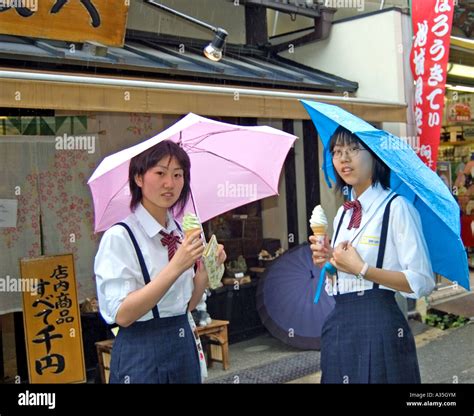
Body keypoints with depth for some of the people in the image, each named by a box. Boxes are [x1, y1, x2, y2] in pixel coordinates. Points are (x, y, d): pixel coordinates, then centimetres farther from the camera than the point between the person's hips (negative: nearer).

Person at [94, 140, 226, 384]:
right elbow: (122, 314, -21)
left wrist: (205, 269, -7)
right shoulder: (119, 237, -14)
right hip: (141, 353, -6)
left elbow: (187, 305, 10)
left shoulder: (180, 232, 5)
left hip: (185, 345, 6)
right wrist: (175, 267, -27)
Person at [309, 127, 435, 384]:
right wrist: (329, 262, 1)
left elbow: (422, 282, -15)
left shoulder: (396, 207, -9)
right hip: (338, 326, 7)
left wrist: (362, 269, -17)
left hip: (378, 326, -7)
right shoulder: (342, 213, 13)